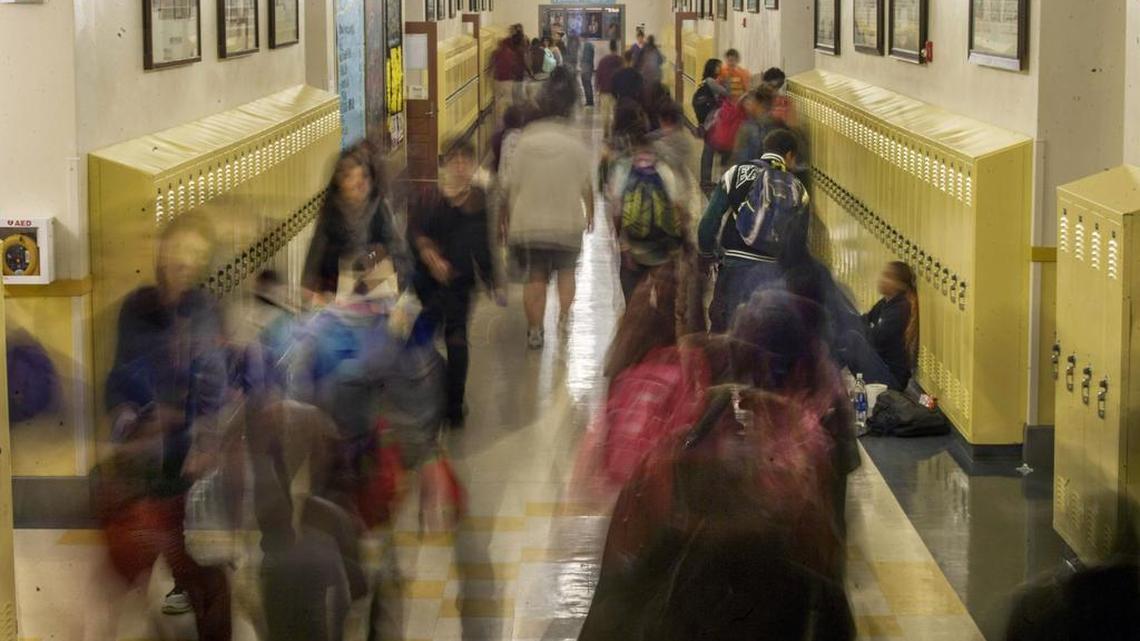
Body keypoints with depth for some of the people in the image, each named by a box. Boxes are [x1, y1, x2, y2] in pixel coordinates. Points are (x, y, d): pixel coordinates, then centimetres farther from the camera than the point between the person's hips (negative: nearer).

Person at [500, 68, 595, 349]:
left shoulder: (525, 140, -5)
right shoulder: (576, 143, -6)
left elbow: (510, 185, -2)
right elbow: (587, 185, 3)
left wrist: (507, 218, 10)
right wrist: (590, 212, 20)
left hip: (528, 223, 0)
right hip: (567, 221, 0)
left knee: (535, 276, 8)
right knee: (566, 270, 19)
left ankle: (535, 329, 7)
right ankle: (564, 317, 8)